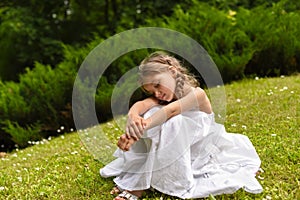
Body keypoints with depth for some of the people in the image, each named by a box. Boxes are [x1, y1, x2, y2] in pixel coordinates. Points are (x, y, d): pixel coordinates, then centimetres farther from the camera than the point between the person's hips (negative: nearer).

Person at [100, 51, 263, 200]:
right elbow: (142, 104, -25)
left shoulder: (197, 94, -19)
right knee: (151, 114, -21)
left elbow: (171, 110, -37)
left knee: (172, 121, -33)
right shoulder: (159, 98, -2)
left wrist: (138, 131, -52)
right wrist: (132, 117, -50)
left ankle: (140, 186, -28)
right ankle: (134, 181, -19)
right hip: (176, 154, 5)